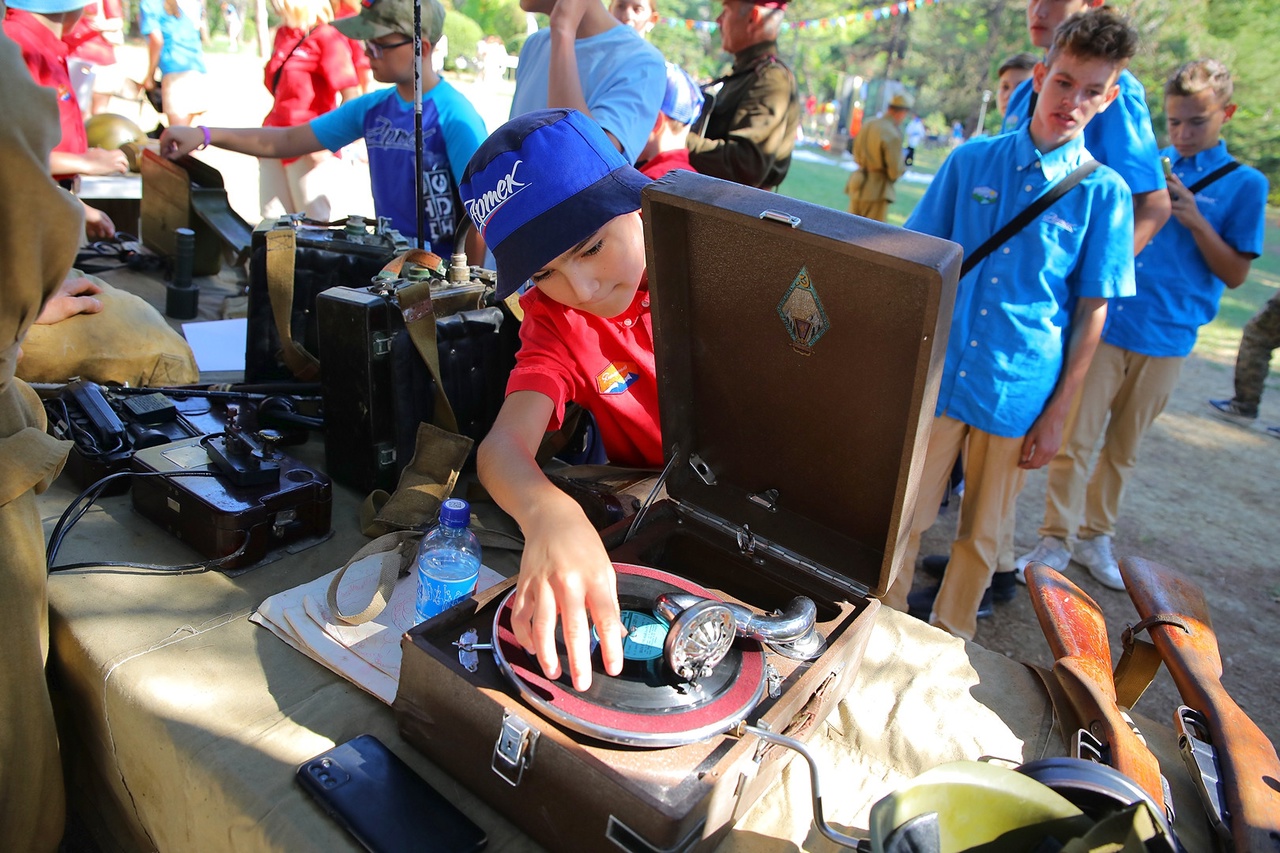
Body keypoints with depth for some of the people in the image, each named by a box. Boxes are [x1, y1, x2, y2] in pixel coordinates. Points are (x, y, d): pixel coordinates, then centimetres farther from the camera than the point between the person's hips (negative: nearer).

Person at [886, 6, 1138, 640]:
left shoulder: (1103, 191, -1)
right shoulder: (972, 160, 3)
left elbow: (1093, 309, 0)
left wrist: (1057, 414, -2)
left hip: (1020, 392, 0)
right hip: (936, 374, 1)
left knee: (981, 533, 13)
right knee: (903, 515, 7)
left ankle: (946, 642, 33)